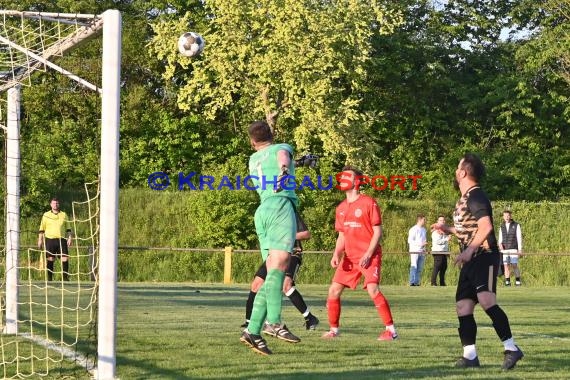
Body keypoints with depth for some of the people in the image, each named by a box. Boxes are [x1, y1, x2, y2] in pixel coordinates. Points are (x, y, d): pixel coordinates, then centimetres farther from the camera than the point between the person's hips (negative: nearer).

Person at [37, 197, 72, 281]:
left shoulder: (64, 215, 13)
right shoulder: (46, 215, 9)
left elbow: (68, 228, 15)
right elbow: (42, 229, 10)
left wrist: (69, 238, 4)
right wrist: (40, 240, 4)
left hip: (61, 240, 1)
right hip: (50, 240, -1)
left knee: (65, 258, -8)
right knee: (50, 259, -1)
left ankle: (65, 277, -3)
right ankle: (49, 278, 3)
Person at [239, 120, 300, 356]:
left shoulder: (253, 160, 30)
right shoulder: (281, 148, 13)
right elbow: (282, 155, -12)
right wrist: (284, 169, -32)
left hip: (262, 210, 7)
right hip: (281, 205, -7)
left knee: (273, 274, 4)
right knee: (279, 264, -19)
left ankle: (253, 330, -6)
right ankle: (274, 323, -35)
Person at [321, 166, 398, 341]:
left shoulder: (369, 203, -6)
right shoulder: (341, 208, 13)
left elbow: (378, 231, -8)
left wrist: (368, 254, -17)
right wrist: (336, 254, 0)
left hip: (369, 256, -7)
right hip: (349, 257, 7)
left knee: (373, 289, -22)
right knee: (334, 290, 0)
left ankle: (391, 330, -14)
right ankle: (334, 330, 14)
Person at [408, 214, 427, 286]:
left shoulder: (424, 229, 17)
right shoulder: (413, 229, -7)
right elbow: (410, 240, -13)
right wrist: (420, 244, -19)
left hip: (422, 252, 7)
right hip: (414, 251, -7)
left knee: (420, 268, 5)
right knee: (414, 267, -10)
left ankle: (417, 282, 8)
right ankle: (412, 282, -10)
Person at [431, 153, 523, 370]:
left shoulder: (476, 196, -11)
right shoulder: (465, 198, 19)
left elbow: (485, 227, -24)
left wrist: (469, 250, -29)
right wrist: (448, 229, 27)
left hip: (484, 257, -10)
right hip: (470, 262, 10)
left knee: (486, 300, -26)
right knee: (463, 307, 6)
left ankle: (511, 349, -24)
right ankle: (470, 356, 10)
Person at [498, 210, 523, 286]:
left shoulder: (516, 225, 4)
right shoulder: (502, 227, 14)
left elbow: (519, 238, 1)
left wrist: (520, 249, -6)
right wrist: (500, 244, -7)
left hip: (513, 249, -3)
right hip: (504, 250, 3)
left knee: (514, 265, -11)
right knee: (506, 265, -2)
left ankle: (518, 281, -5)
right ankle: (507, 282, 0)